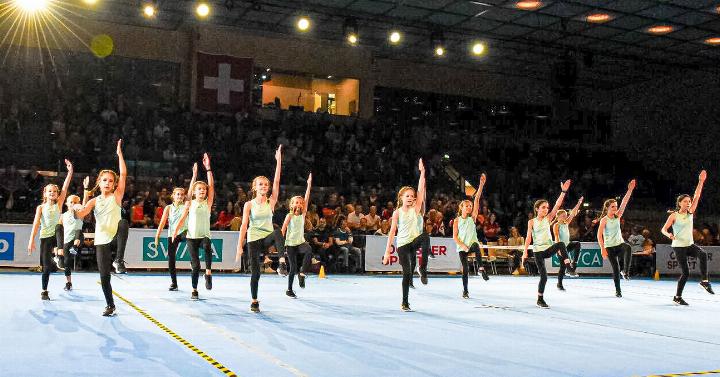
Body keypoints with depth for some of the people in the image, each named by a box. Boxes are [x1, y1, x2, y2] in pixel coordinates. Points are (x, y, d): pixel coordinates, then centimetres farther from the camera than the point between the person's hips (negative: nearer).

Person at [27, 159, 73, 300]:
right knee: (46, 265, 0)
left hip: (56, 235, 1)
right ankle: (44, 291, 14)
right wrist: (32, 241, -12)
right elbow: (36, 224, -3)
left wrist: (70, 172, -18)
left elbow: (65, 188, -8)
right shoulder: (41, 207, 3)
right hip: (45, 237, -1)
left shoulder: (59, 204, 3)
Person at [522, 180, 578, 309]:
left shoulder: (548, 219, 5)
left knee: (560, 245, -33)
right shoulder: (531, 222, 0)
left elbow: (557, 206, -6)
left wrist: (563, 191, -16)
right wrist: (525, 252, -7)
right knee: (543, 276, -4)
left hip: (549, 248, 2)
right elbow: (528, 237, -1)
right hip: (538, 251, -2)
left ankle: (569, 268, -33)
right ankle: (540, 299, 13)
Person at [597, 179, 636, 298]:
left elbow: (624, 202, -2)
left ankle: (626, 272, -24)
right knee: (615, 268, -3)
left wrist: (630, 190, -10)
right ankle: (618, 290, 9)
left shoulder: (617, 216, 6)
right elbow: (599, 235, -9)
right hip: (609, 247, -3)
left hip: (620, 243, 3)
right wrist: (602, 249, -15)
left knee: (628, 248, -34)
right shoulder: (604, 220, -7)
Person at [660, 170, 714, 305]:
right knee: (686, 272, -6)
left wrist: (701, 181, -10)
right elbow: (663, 229, -3)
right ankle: (677, 297, 9)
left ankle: (704, 280, -19)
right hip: (678, 246, -5)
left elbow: (697, 197, -2)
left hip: (690, 245, 5)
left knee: (703, 254, -29)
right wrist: (669, 235, -26)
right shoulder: (674, 216, -6)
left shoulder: (690, 213, 6)